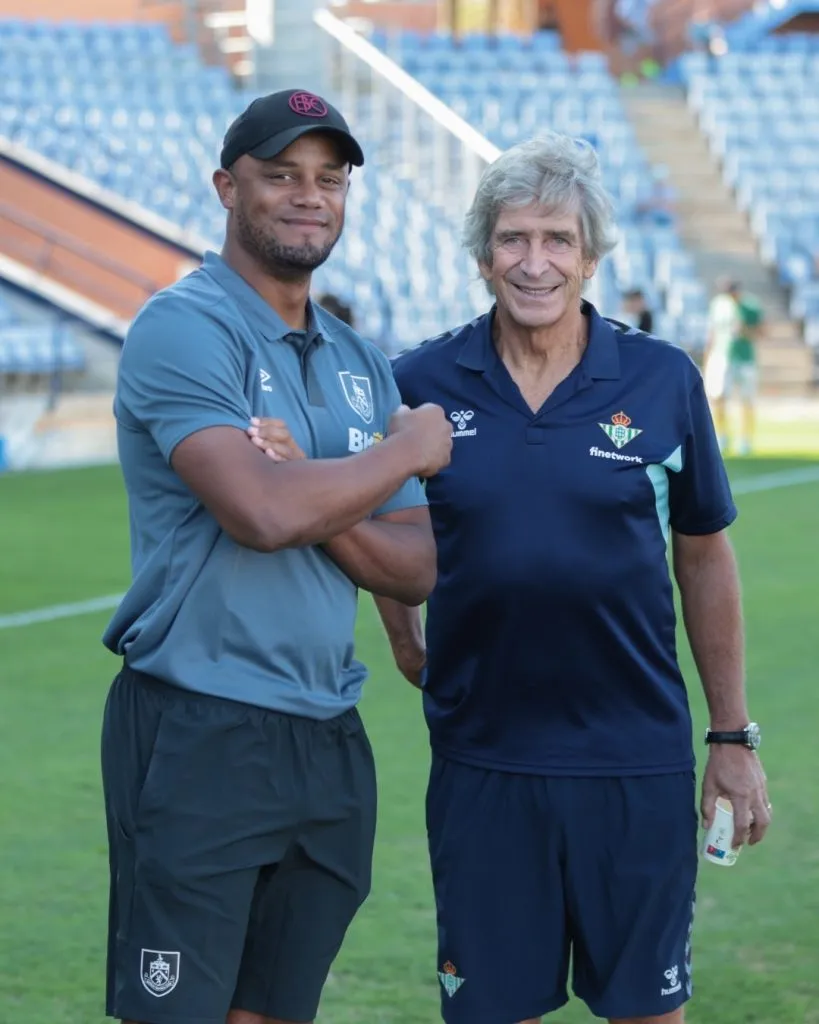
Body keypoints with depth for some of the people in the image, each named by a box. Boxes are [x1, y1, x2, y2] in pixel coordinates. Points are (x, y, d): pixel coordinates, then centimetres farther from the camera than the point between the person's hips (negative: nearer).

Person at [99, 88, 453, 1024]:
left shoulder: (359, 364, 15)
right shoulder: (183, 328, -8)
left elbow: (414, 570, 9)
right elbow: (261, 512, -23)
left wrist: (320, 509, -11)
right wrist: (408, 449, -8)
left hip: (328, 740, 7)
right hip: (199, 736, -7)